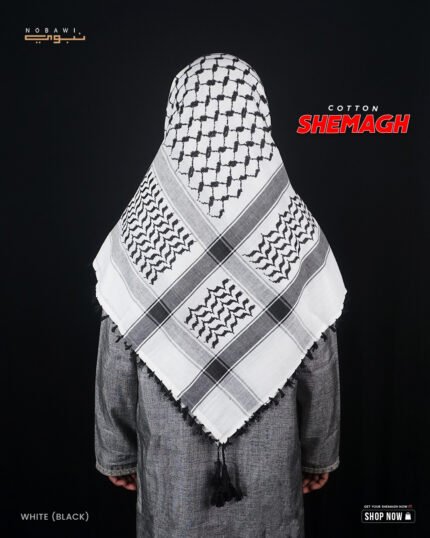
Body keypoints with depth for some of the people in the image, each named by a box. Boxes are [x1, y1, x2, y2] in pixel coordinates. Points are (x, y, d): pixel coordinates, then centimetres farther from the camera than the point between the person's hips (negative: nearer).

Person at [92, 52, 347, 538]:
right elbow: (320, 366, -8)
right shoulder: (298, 229, -16)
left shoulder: (139, 228, -18)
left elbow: (115, 366, -10)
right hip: (270, 463, 1)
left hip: (170, 464, 0)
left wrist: (117, 454, 7)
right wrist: (320, 453, 8)